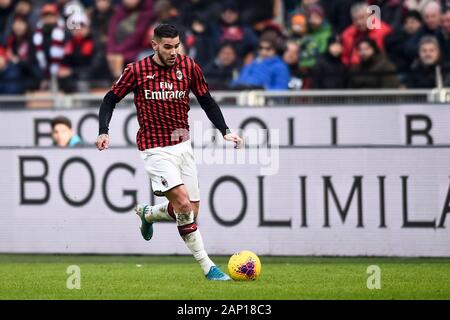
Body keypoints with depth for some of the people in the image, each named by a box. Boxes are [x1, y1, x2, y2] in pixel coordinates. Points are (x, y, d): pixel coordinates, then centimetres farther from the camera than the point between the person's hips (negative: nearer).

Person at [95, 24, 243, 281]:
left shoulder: (189, 66, -1)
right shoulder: (137, 71, -8)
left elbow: (207, 102, 10)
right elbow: (110, 100, 3)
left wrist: (225, 131, -2)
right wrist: (104, 132, -11)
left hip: (183, 144, 5)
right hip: (156, 150, -5)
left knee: (192, 211, 7)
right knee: (183, 204, -19)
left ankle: (148, 214, 37)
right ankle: (208, 267, -12)